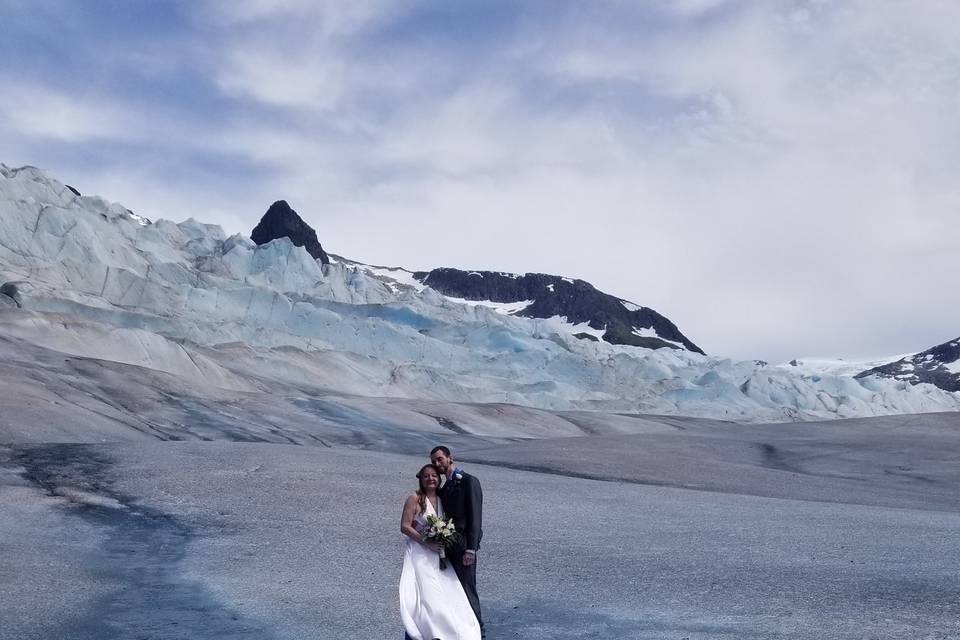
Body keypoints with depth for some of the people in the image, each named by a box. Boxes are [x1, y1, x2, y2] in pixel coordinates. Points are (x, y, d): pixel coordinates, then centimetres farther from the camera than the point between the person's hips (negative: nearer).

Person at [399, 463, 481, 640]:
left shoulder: (441, 500, 10)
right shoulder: (414, 499, -7)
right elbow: (405, 526, -12)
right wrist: (426, 542, -18)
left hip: (437, 555, 6)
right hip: (419, 553, -6)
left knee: (447, 594, 0)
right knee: (425, 595, -10)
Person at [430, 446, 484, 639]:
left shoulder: (469, 481, -7)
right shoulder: (444, 487, 17)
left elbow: (475, 517, -14)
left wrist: (470, 549, -19)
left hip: (463, 546, -8)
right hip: (449, 548, 8)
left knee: (467, 589, -6)